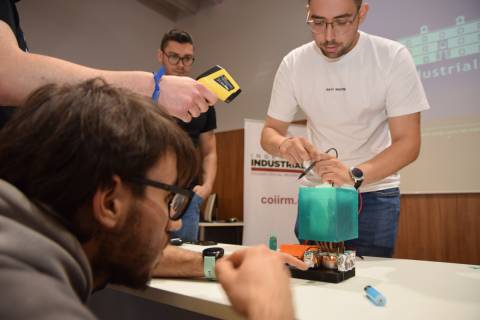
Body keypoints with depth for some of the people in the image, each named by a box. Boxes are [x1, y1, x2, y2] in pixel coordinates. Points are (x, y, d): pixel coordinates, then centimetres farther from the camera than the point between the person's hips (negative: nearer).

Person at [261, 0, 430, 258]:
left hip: (374, 191, -2)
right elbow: (270, 132, -3)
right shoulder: (293, 64, -8)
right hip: (315, 189, 2)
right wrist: (284, 144, -28)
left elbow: (408, 142, -17)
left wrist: (354, 176, -35)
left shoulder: (393, 57, -15)